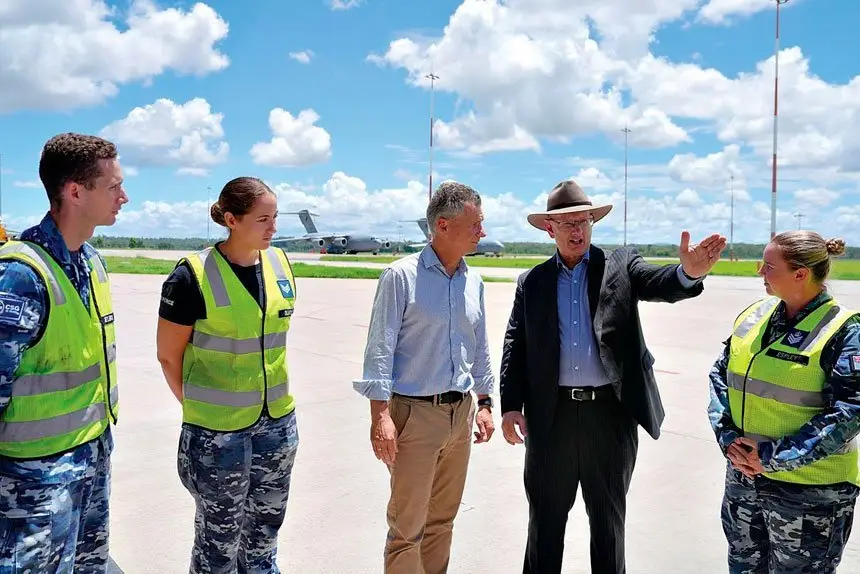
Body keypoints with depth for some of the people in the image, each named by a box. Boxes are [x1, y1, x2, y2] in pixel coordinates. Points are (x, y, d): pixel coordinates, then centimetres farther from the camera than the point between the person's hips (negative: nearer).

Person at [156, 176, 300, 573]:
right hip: (217, 433, -5)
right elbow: (168, 357, -6)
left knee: (265, 534, 20)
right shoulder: (194, 276, -17)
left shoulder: (280, 264, 0)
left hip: (278, 425, 5)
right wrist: (199, 407, 3)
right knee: (219, 542, 13)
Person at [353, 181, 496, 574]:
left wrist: (483, 402, 15)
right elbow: (380, 349, -11)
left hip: (461, 412, 6)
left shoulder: (473, 282, 8)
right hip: (414, 413, -6)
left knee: (443, 518, 17)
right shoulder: (401, 276, -10)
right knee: (407, 526, 2)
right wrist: (380, 415, -16)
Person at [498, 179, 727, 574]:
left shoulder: (621, 266, 2)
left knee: (608, 517, 16)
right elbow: (515, 346, 3)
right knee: (544, 518, 15)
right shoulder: (532, 282, 5)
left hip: (610, 412, -1)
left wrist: (689, 271, -40)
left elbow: (661, 283, -17)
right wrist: (510, 405, -6)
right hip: (551, 415, 1)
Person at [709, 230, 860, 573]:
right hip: (742, 477, 6)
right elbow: (721, 375, 6)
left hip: (810, 492, -5)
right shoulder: (753, 316, 3)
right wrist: (728, 438, -8)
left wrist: (773, 456, -20)